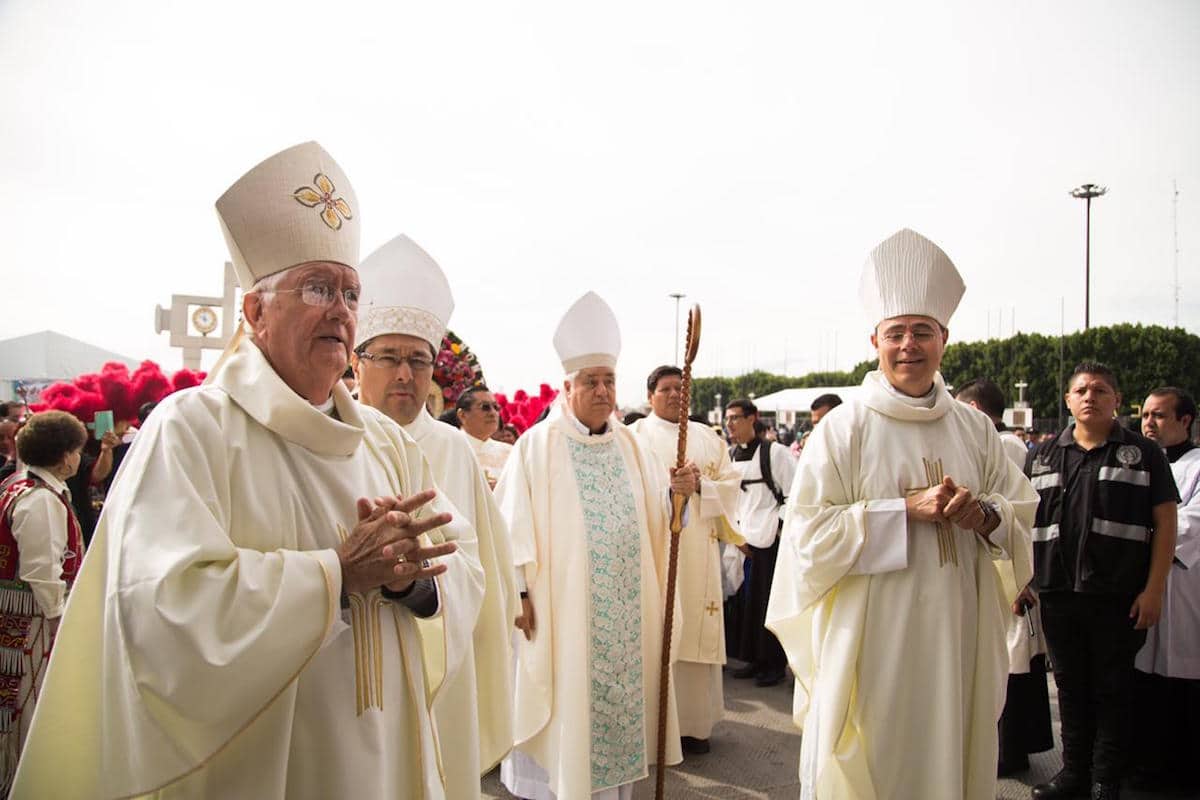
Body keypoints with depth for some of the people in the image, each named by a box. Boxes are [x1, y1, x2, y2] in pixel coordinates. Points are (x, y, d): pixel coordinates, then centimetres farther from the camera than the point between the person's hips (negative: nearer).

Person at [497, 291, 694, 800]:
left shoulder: (631, 446, 10)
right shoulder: (537, 445, -5)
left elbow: (658, 515, 6)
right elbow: (513, 524, -11)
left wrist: (679, 492, -15)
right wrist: (519, 592, -15)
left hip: (626, 610, 5)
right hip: (559, 606, -4)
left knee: (620, 697, 11)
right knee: (562, 701, 4)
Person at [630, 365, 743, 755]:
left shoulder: (707, 438, 15)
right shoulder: (636, 436, 4)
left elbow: (731, 484, 8)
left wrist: (700, 484, -9)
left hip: (698, 550, 3)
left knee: (696, 630, 4)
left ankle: (694, 722, 14)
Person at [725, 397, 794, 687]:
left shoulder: (774, 452, -8)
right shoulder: (729, 455, 9)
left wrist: (782, 528, -10)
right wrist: (736, 531, 9)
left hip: (771, 540, -5)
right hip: (743, 538, 5)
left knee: (770, 601, 2)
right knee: (748, 601, 8)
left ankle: (775, 664, 15)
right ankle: (755, 659, 22)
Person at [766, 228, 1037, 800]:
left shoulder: (974, 429, 6)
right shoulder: (844, 427, -8)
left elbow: (1022, 510, 11)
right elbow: (810, 532, -12)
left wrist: (984, 514, -12)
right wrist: (908, 510, -19)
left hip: (956, 634, 4)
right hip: (870, 637, -4)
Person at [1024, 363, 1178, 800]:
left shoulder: (1144, 453, 2)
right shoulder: (1043, 456, 10)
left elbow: (1165, 522, -1)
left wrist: (1154, 589, -8)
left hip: (1120, 597, -3)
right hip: (1058, 595, 3)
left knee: (1112, 690, 7)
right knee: (1071, 687, 13)